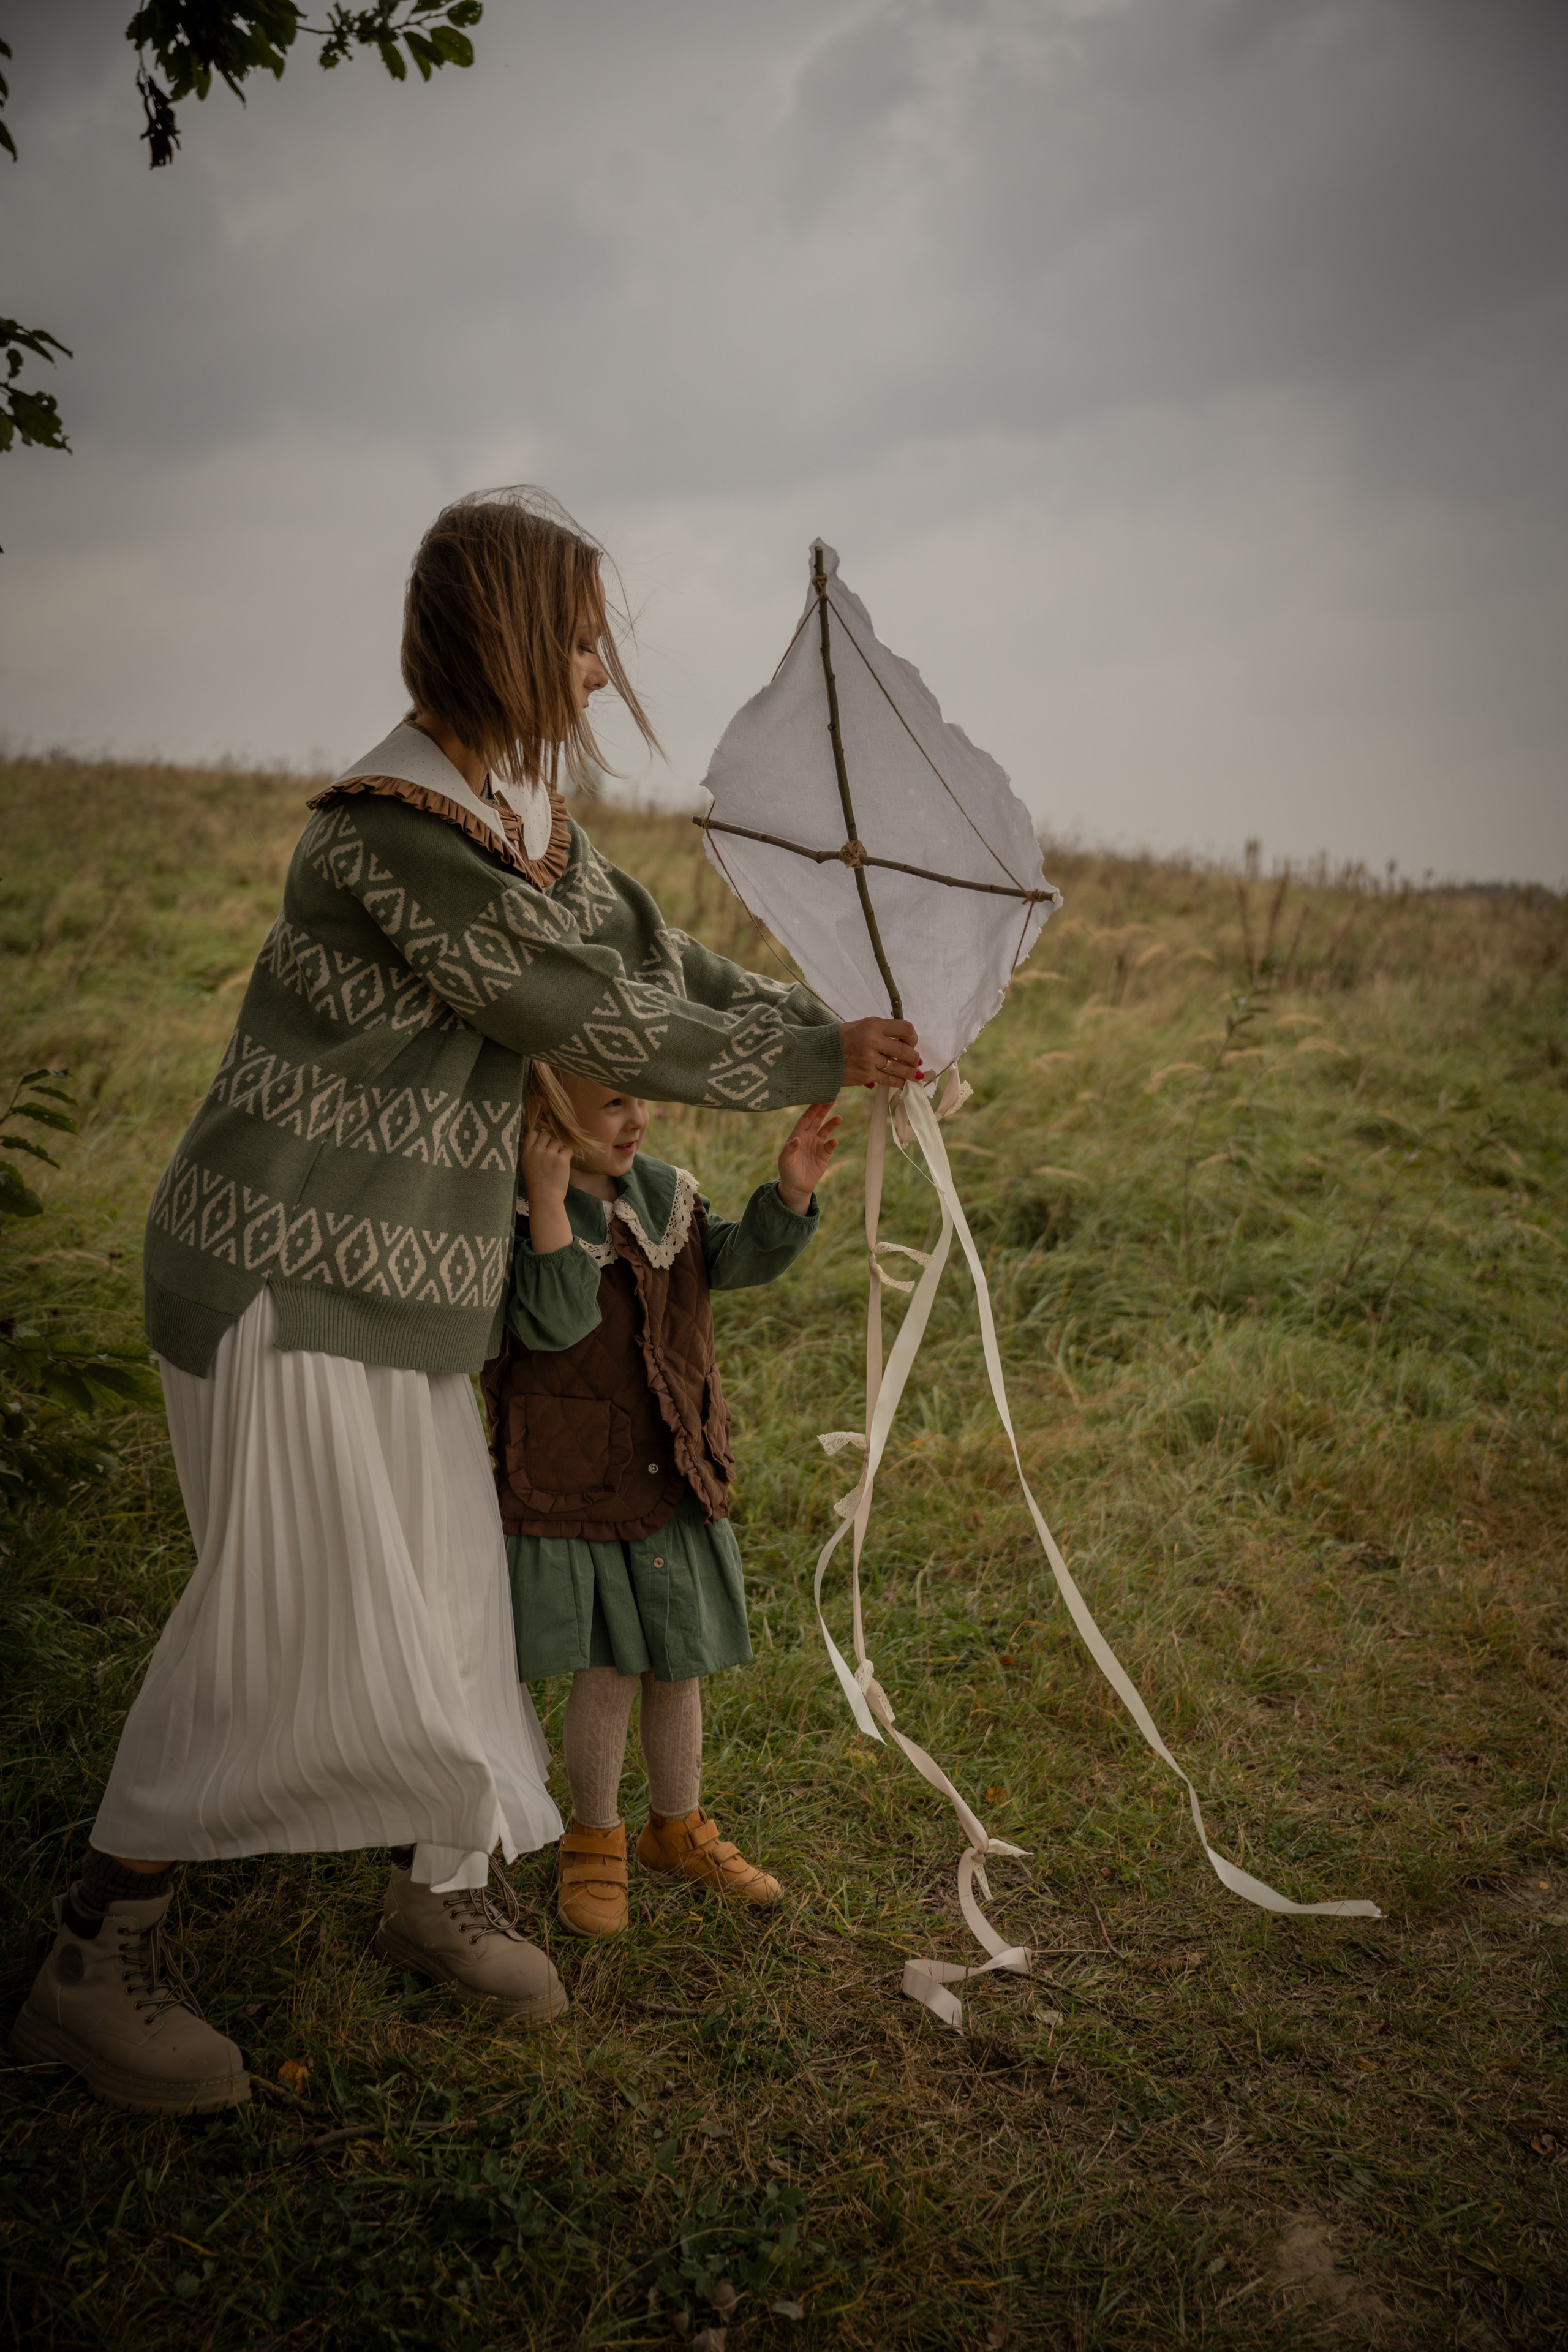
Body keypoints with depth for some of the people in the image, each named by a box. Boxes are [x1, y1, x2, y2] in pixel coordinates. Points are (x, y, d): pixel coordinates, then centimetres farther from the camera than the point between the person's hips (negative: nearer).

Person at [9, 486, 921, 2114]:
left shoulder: (523, 809, 7)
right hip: (289, 1264, -9)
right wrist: (819, 1063, -9)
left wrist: (838, 1034, 6)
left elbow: (655, 959, 15)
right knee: (302, 1614, -4)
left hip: (403, 1278, 9)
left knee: (444, 1595, 15)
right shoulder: (399, 826, -23)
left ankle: (442, 1885, 36)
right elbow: (603, 1025, -20)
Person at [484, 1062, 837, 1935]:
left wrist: (792, 1193, -19)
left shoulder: (662, 1190, 3)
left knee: (678, 1666, 15)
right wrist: (550, 1195, -34)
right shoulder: (512, 1211, -15)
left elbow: (738, 1259, -3)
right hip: (572, 1481, -6)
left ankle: (678, 1828, 37)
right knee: (606, 1673, -1)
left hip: (672, 1473, 6)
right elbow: (556, 1320, -27)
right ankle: (596, 1840, 24)